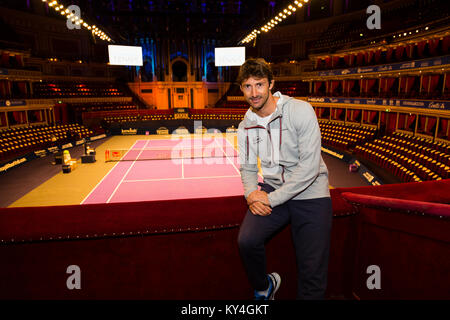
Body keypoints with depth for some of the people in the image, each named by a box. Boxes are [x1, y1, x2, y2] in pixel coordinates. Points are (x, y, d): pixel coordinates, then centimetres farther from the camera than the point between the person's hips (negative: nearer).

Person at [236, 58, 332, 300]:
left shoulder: (301, 110, -13)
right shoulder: (246, 126, 5)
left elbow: (309, 166, -18)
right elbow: (248, 167, 12)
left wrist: (273, 199, -18)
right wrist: (251, 193, -10)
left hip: (309, 193, -3)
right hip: (271, 189, 4)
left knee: (312, 276, -7)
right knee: (246, 241, -20)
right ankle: (264, 288, 11)